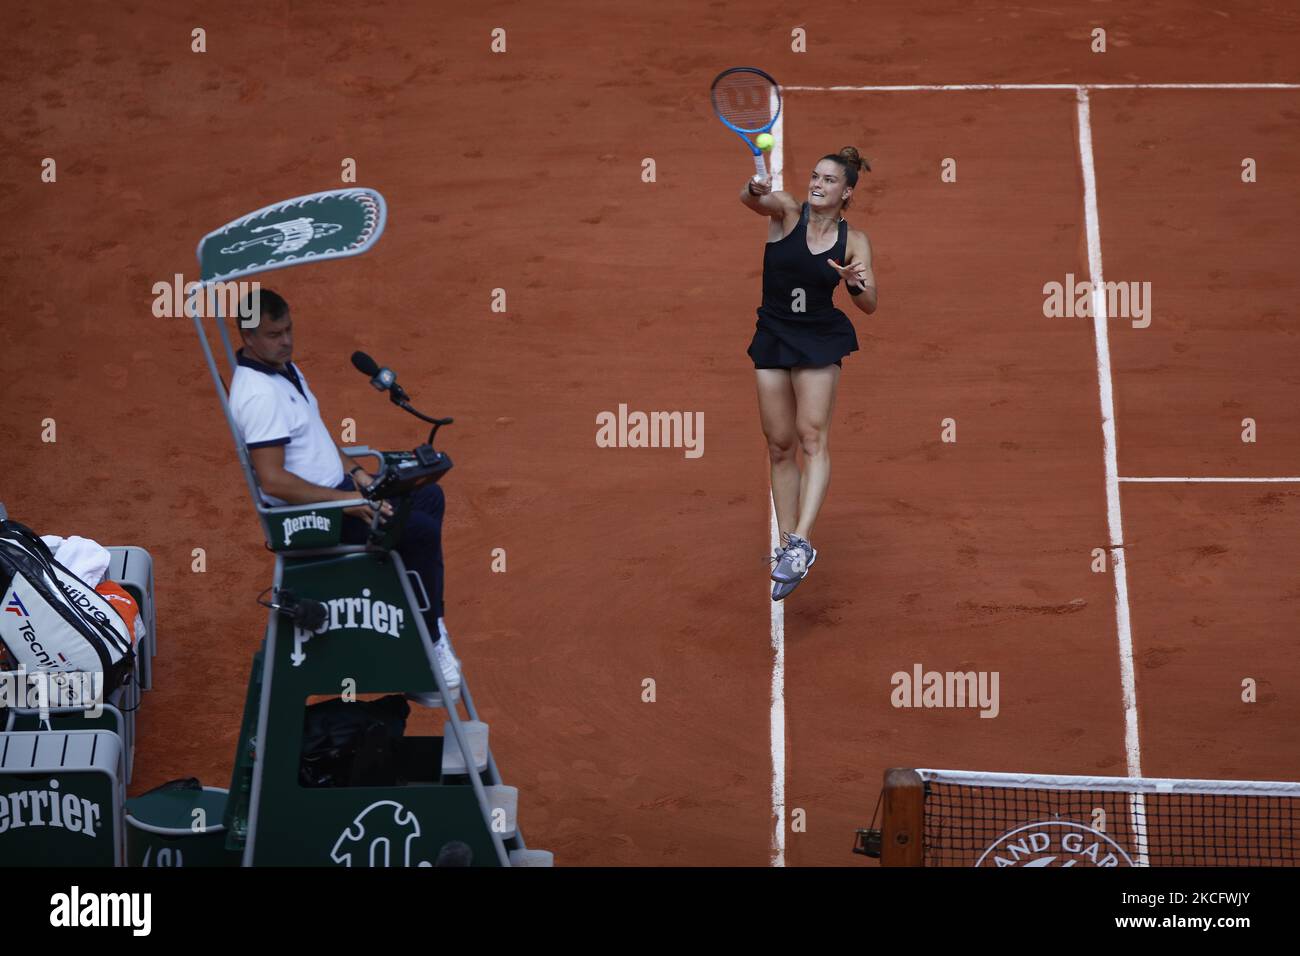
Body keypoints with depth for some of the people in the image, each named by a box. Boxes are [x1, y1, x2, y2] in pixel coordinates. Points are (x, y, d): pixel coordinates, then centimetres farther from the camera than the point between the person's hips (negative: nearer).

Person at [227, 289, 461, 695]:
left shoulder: (284, 367, 8)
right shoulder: (259, 394, -26)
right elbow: (273, 481, -32)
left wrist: (354, 472, 7)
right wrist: (346, 502, -28)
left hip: (335, 487, 11)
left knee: (430, 497, 18)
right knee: (422, 531, -19)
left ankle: (425, 618, 26)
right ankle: (427, 643, -5)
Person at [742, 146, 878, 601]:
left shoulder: (854, 239, -2)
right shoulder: (787, 211, -5)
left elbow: (869, 306, -4)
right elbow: (751, 200, -27)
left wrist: (858, 284, -26)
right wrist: (755, 190, -51)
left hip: (820, 339, -1)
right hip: (773, 334, 1)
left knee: (812, 436, -16)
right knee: (779, 445, 4)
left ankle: (801, 542, -20)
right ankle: (786, 545, 11)